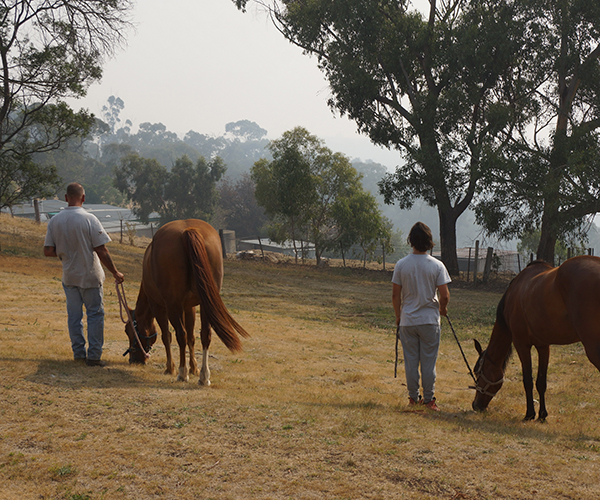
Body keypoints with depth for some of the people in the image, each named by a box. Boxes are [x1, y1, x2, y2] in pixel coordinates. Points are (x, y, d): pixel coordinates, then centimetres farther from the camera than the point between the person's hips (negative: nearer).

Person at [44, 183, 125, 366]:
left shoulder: (54, 221, -3)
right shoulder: (89, 219, -15)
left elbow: (48, 251, -3)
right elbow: (101, 251, -17)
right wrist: (115, 273, -7)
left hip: (69, 276, 4)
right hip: (90, 275, -4)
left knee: (74, 315, 14)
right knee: (95, 314, 6)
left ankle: (78, 353, 21)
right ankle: (94, 355, 6)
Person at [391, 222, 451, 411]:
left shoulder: (401, 264, -5)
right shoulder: (437, 265, -8)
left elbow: (395, 294, -2)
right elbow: (445, 295, -9)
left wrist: (398, 317, 12)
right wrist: (442, 309, 13)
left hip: (407, 321, 1)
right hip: (430, 320, -1)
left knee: (411, 361, 10)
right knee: (429, 361, 6)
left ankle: (413, 397, 17)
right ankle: (428, 399, 10)